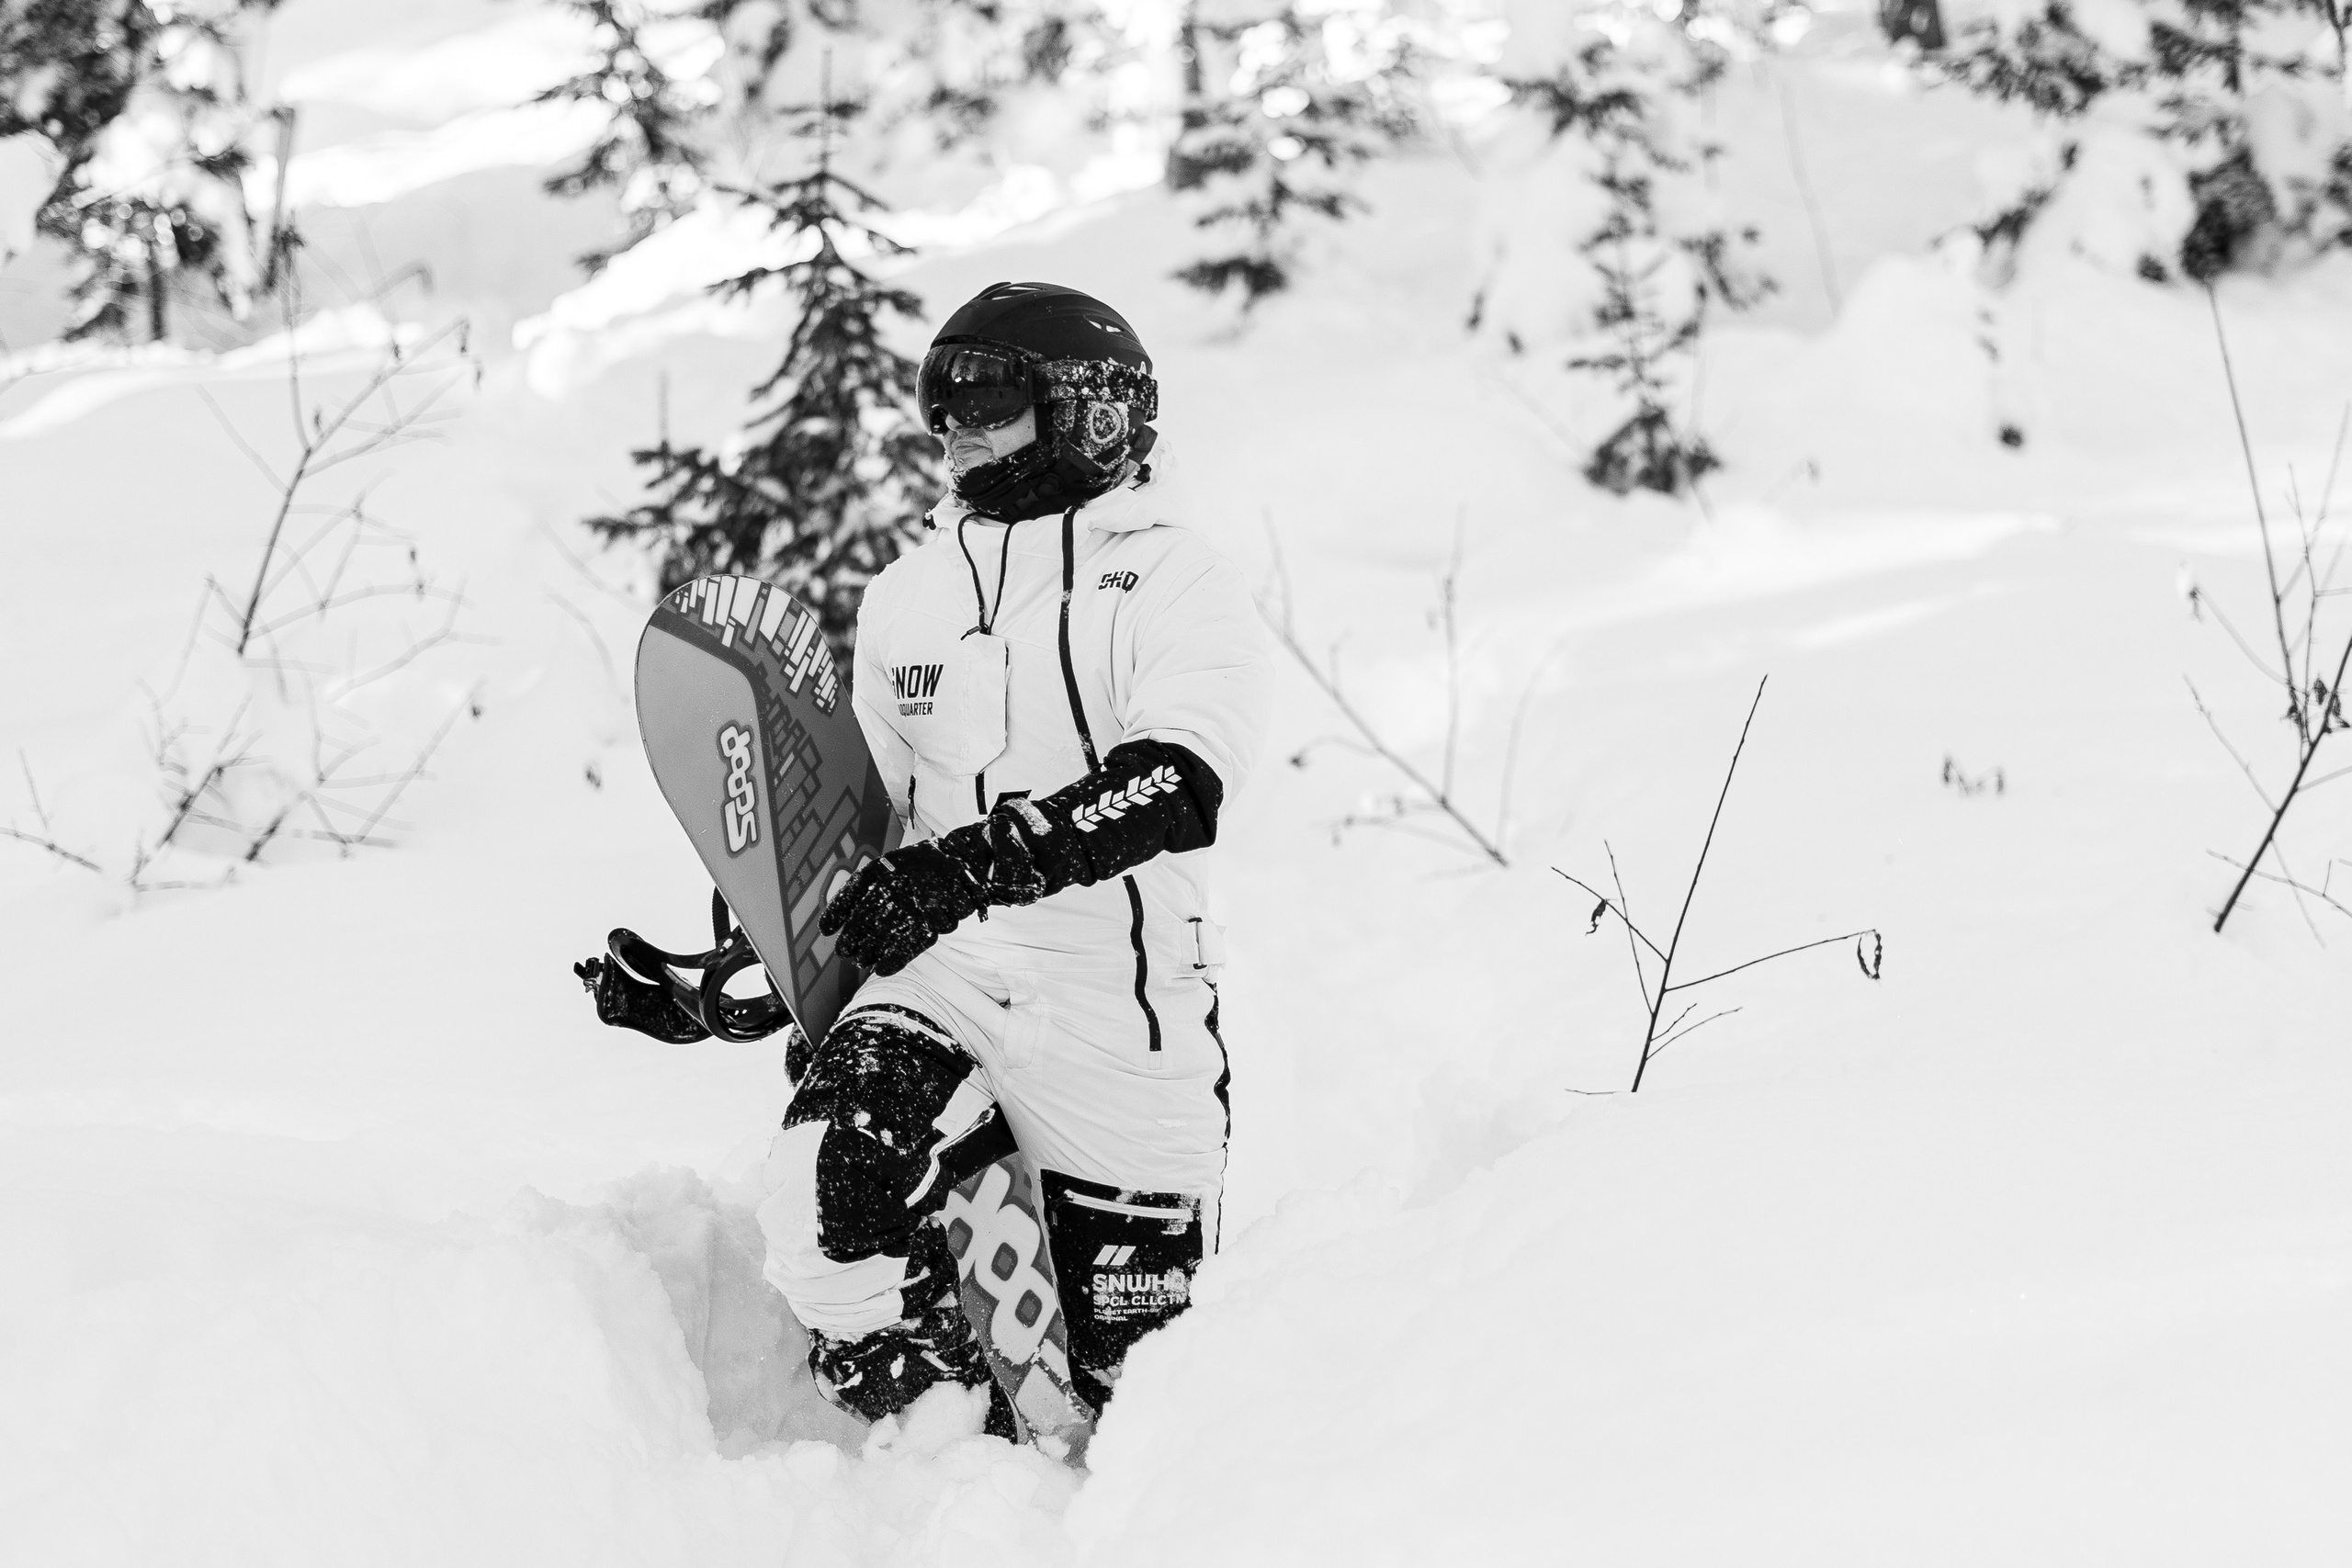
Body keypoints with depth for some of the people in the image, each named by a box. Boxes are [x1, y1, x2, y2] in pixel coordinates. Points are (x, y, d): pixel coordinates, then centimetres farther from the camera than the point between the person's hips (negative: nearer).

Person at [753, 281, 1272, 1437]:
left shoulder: (1171, 580, -4)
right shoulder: (907, 596, 16)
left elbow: (1178, 788, -22)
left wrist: (966, 866, -33)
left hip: (1118, 1003, -4)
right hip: (941, 977, 4)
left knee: (1136, 1369, 1)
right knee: (830, 1191, -25)